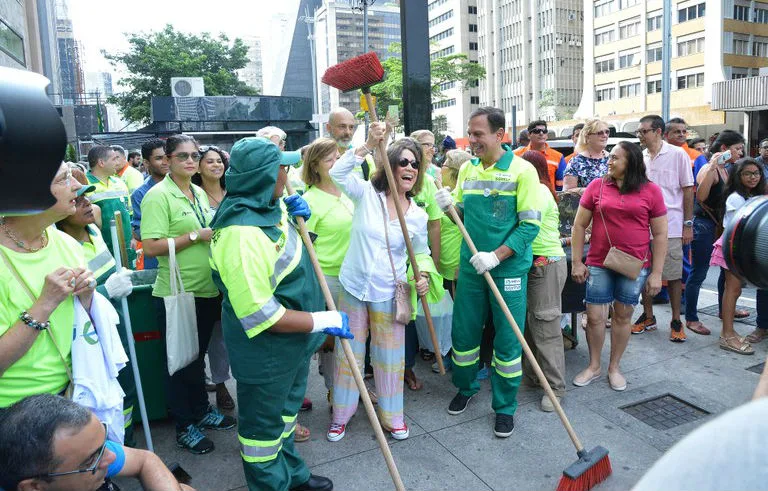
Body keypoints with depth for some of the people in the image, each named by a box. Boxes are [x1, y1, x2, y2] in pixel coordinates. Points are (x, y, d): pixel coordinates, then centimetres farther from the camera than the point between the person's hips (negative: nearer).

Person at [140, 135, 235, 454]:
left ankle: (202, 411, 38)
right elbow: (151, 247, -21)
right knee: (183, 360, 7)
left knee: (198, 356, 21)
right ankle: (185, 427, 24)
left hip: (208, 290, 7)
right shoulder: (158, 196, -13)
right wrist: (196, 236, -21)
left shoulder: (200, 193, 10)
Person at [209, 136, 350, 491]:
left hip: (292, 340, 10)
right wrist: (325, 321, -25)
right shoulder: (241, 234, -32)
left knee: (285, 408, 27)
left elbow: (289, 247, 17)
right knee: (263, 423, 13)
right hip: (265, 348, -10)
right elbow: (260, 316, -32)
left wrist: (300, 219, -5)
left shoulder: (268, 208, -3)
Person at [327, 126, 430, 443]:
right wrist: (368, 145, -33)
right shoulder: (366, 194, -8)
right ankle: (342, 414, 31)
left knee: (390, 357, 11)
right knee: (348, 353, 11)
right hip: (353, 287, -1)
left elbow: (421, 253, 11)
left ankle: (392, 415, 33)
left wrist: (422, 277, -9)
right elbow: (337, 174, -25)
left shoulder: (418, 216, -2)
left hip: (388, 294, 1)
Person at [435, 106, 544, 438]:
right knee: (463, 333, 13)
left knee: (507, 341, 5)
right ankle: (466, 387, 38)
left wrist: (495, 256, -21)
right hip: (470, 266, 5)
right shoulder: (467, 169, 6)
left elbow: (530, 225, -13)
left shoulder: (522, 170, -9)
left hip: (508, 268, -4)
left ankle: (505, 406, 24)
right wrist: (450, 206, -8)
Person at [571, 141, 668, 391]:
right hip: (599, 264, 1)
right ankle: (594, 366, 23)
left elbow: (660, 234, 2)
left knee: (623, 316, 10)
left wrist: (656, 273, -2)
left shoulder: (651, 191, 0)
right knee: (594, 316, 3)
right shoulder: (597, 186, 1)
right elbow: (579, 225, 4)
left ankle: (614, 367, 27)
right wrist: (577, 262, 1)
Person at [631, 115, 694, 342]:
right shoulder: (639, 157, 8)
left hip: (670, 226, -4)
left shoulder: (677, 155, -3)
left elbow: (688, 191, -2)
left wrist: (688, 224, -5)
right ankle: (648, 317, 24)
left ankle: (676, 321, 16)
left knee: (673, 275, 3)